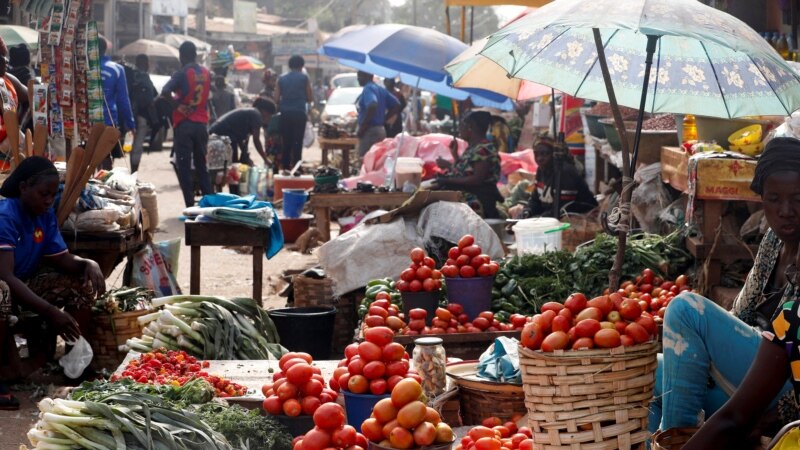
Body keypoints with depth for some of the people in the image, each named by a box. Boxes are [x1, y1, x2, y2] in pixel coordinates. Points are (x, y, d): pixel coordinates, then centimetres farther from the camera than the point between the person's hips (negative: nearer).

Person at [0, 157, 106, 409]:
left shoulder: (45, 215, -2)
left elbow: (62, 259, 3)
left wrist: (88, 264, -22)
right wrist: (51, 312, -44)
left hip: (25, 282, 8)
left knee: (83, 283, -3)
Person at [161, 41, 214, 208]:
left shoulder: (182, 74, -11)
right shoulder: (206, 73, 6)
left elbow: (165, 92, -23)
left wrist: (178, 102, -10)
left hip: (184, 124, -5)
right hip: (202, 124, 5)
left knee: (184, 166, -1)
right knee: (201, 165, 15)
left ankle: (190, 205, -6)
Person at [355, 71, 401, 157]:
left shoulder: (368, 89, -12)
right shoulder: (381, 89, 15)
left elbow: (372, 106, -30)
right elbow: (396, 106, 17)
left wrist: (362, 127, -21)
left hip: (370, 131, -9)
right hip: (380, 130, 9)